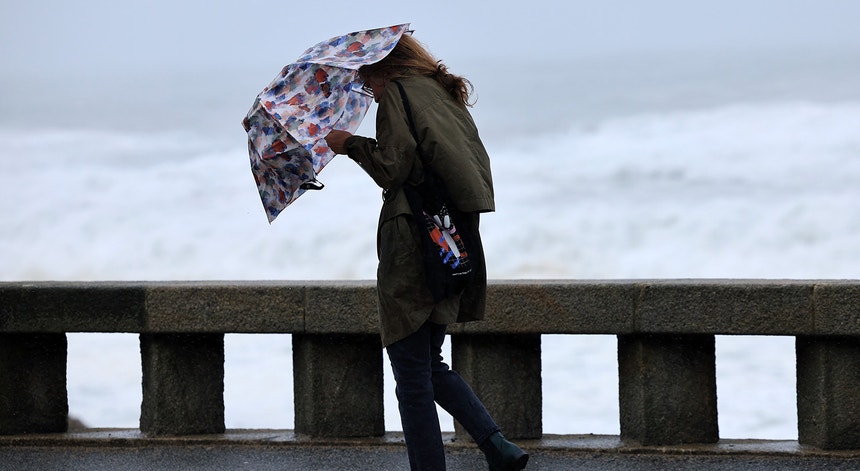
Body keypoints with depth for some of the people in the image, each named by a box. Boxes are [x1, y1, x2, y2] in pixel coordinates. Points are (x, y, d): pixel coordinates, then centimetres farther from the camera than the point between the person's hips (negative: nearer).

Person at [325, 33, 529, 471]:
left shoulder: (398, 95, -5)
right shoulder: (448, 97, 19)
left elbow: (393, 169, -14)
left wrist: (351, 144, 1)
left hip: (411, 247, -9)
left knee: (412, 373, -3)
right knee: (429, 364, 18)